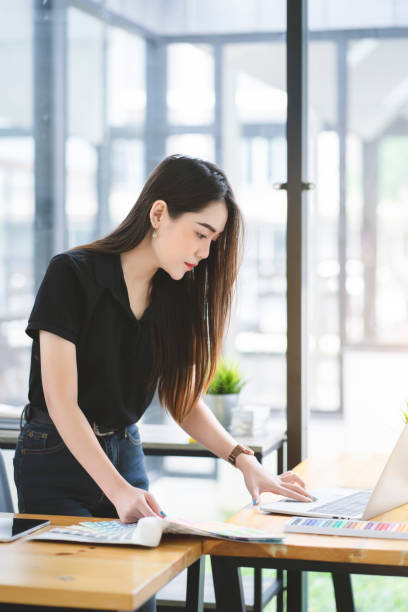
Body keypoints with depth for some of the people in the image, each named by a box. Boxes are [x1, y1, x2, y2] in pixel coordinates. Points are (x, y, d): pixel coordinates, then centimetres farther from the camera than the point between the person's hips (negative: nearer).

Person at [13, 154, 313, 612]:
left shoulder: (174, 294, 3)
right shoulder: (72, 274, -16)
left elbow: (183, 398, 7)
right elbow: (61, 402, -20)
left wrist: (242, 458, -8)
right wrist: (118, 491, -30)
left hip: (126, 455, 6)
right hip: (58, 459, -5)